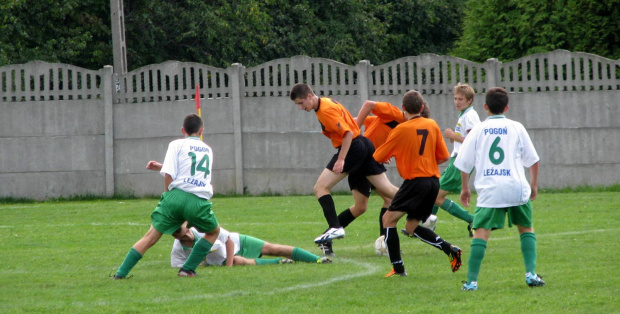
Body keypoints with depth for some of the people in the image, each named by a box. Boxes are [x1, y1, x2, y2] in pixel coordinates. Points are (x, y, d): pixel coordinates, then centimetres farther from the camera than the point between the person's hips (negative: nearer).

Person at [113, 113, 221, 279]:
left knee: (150, 237, 5)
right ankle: (188, 269, 15)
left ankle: (120, 274, -3)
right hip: (199, 201, 1)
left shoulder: (177, 144, 11)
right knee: (214, 232, 27)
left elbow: (169, 175, -1)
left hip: (177, 195, -1)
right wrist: (160, 167, 31)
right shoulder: (208, 150, 24)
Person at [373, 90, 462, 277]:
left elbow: (379, 157, -1)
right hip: (434, 181, 7)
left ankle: (398, 268, -9)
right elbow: (444, 156, 12)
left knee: (389, 218, 0)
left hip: (415, 181, -7)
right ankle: (450, 250, 4)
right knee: (411, 228, 18)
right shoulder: (432, 125, 7)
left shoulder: (402, 129, -8)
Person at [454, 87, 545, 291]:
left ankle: (472, 281, -12)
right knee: (526, 228, 18)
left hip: (489, 190, -1)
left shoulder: (478, 130, 7)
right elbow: (533, 159, 12)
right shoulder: (516, 128, 8)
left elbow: (464, 163, 10)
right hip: (517, 187, 1)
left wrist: (465, 188, 23)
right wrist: (534, 184, 25)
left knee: (481, 232, -3)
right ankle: (531, 273, 7)